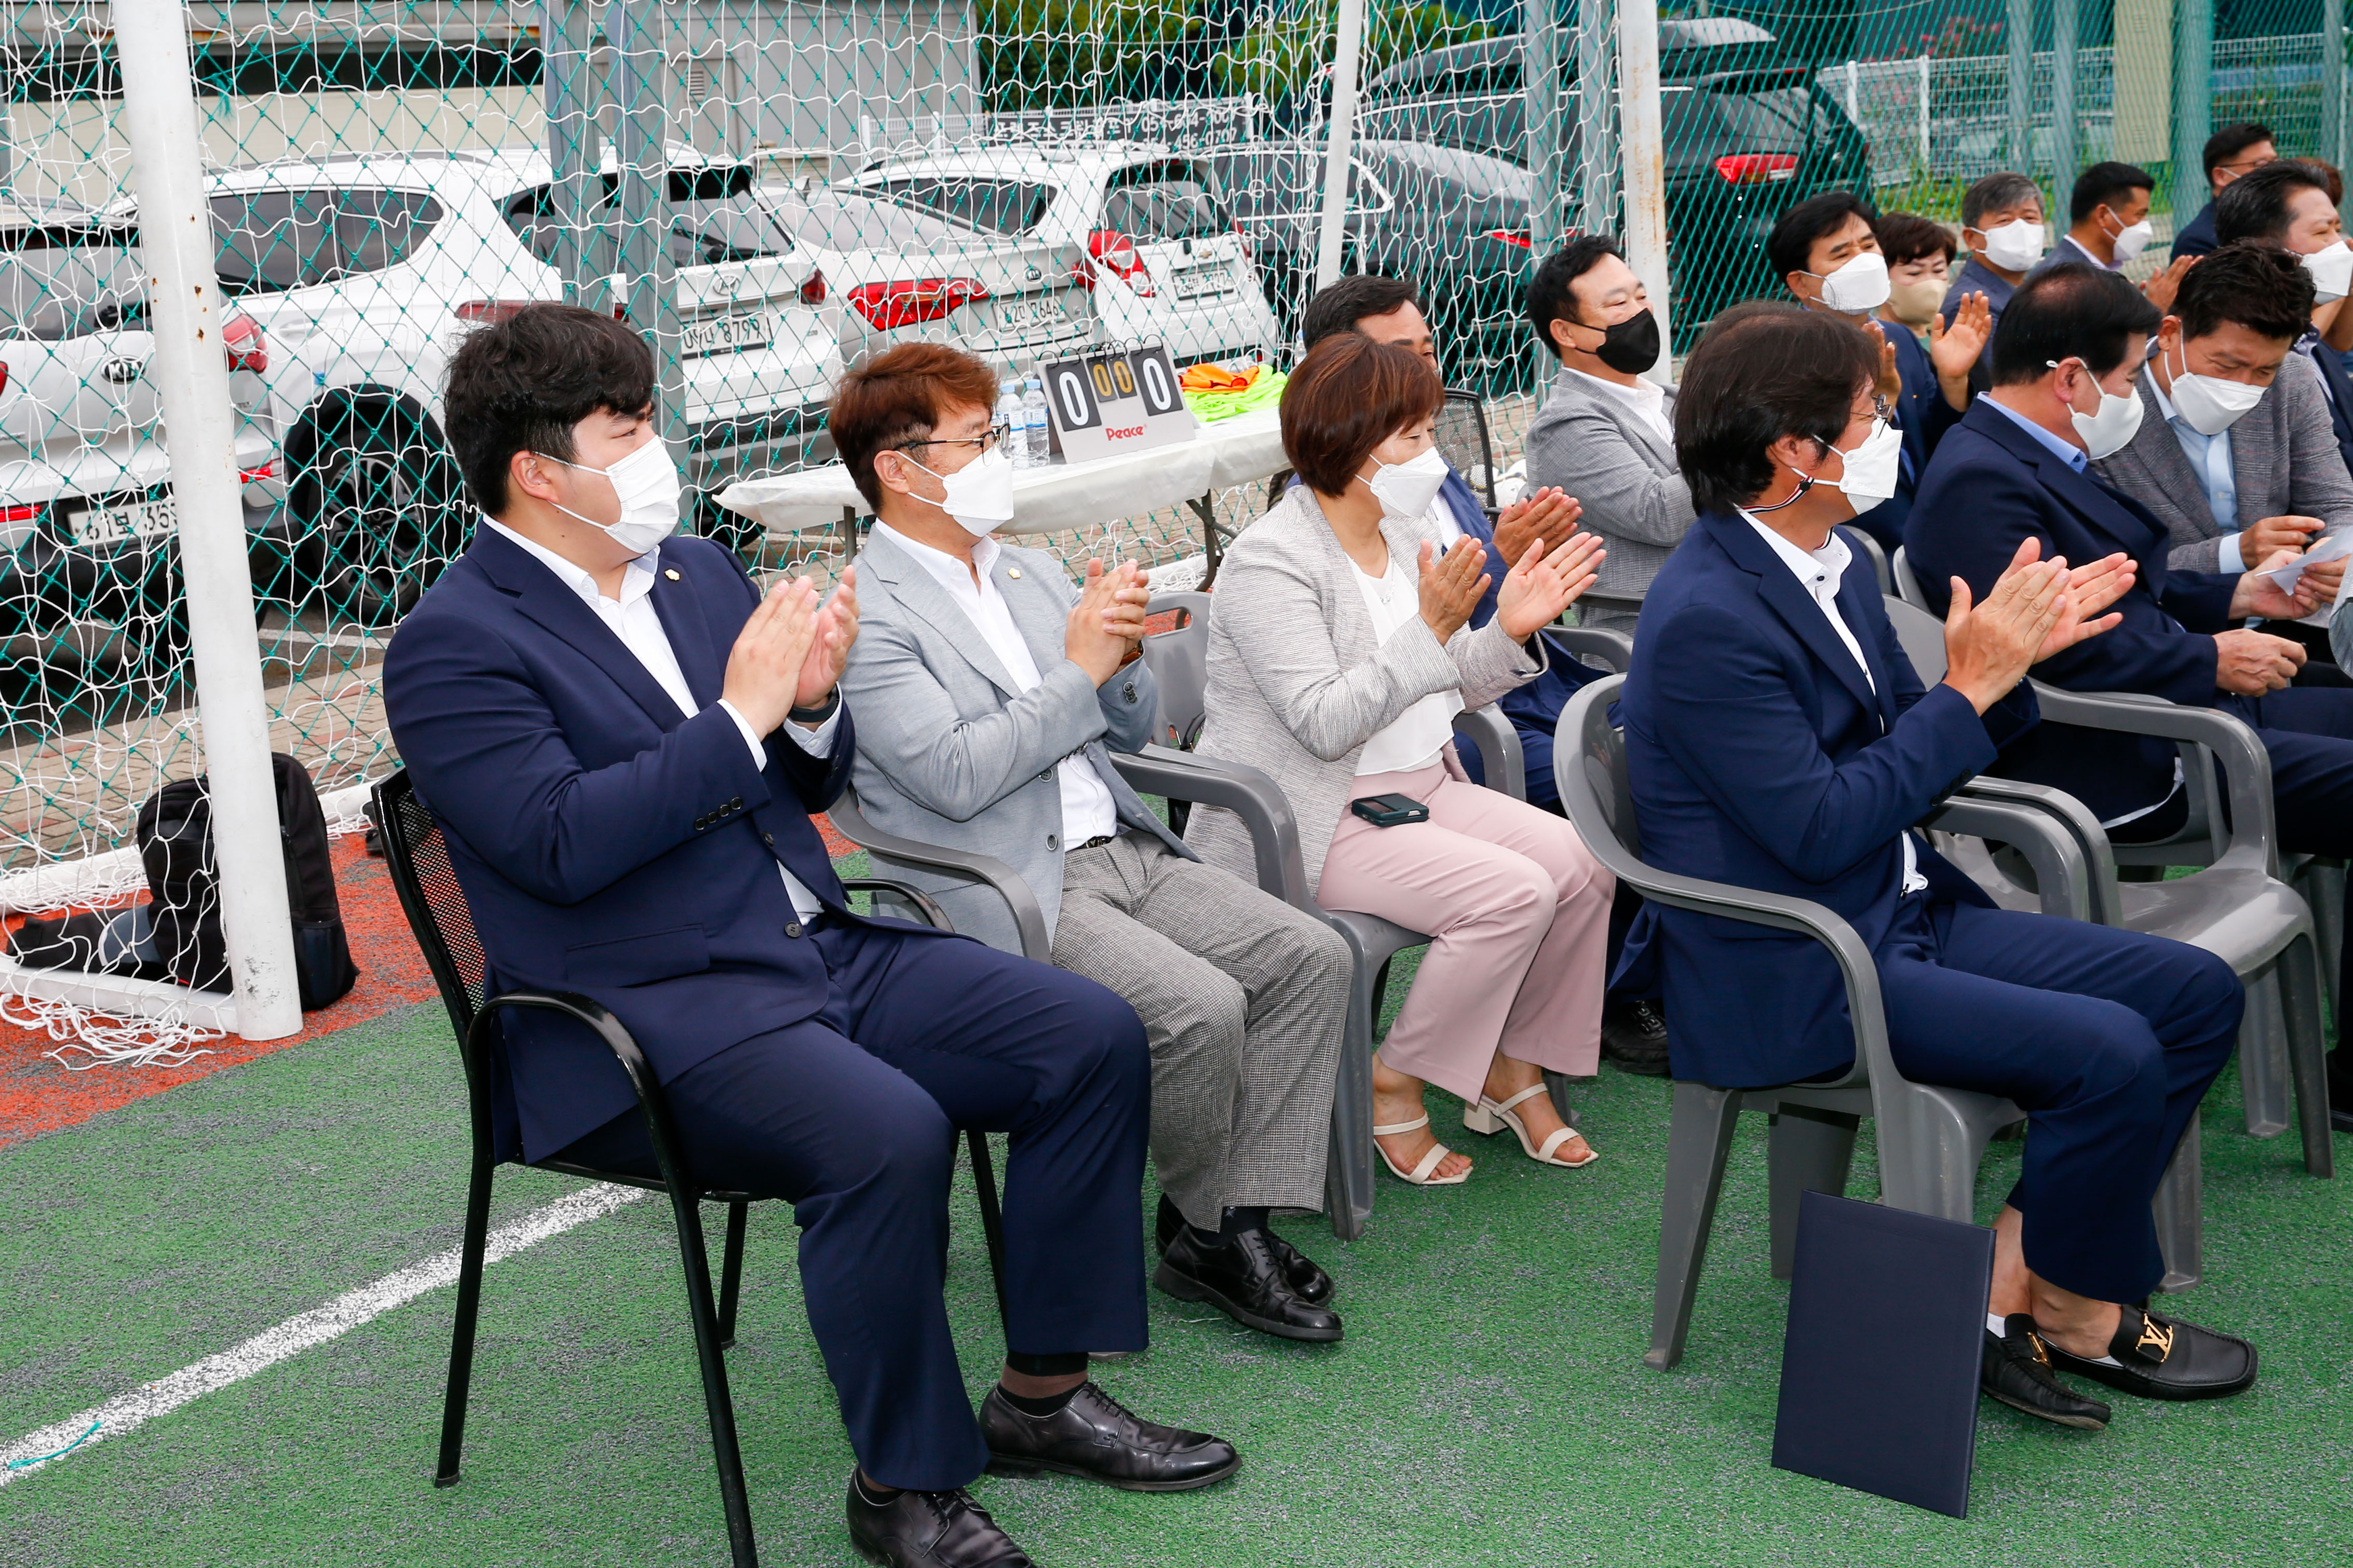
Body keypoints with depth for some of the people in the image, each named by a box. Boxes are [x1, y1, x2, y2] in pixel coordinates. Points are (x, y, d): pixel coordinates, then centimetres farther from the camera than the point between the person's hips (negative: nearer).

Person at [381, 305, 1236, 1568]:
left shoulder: (698, 571, 15)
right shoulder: (451, 646, -8)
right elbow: (563, 843, -21)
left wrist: (810, 705, -4)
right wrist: (742, 715, -18)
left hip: (823, 949, 8)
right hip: (649, 1015, -8)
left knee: (1096, 1039, -5)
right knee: (887, 1133, -33)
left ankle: (1043, 1395, 6)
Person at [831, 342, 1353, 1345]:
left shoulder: (1032, 574, 18)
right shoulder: (864, 617, -7)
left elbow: (1133, 732, 20)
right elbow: (955, 777, -18)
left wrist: (1122, 657, -2)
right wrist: (1079, 670, -13)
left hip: (1123, 849, 8)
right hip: (1010, 894, -8)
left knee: (1312, 956, -10)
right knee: (1201, 1008, -26)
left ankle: (1238, 1221, -5)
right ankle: (1203, 1220, 1)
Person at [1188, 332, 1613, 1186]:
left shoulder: (1404, 530, 10)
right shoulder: (1269, 562, -16)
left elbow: (1445, 689, 15)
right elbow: (1324, 723, -25)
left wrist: (1508, 632, -4)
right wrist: (1431, 628, -30)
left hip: (1418, 788, 8)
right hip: (1314, 820, -8)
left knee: (1581, 862, -11)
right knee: (1512, 892, -25)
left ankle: (1511, 1067, 7)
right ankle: (1393, 1087, -6)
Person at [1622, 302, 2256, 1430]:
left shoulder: (1835, 563, 9)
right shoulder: (1708, 617, -21)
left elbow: (1910, 764, 14)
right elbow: (1819, 831, -23)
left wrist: (2013, 657, -3)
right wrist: (1969, 689, -18)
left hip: (1906, 914, 10)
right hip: (1792, 978, -10)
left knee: (2197, 994, 4)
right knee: (2110, 1053, -22)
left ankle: (2004, 1280, 5)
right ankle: (2077, 1314, 5)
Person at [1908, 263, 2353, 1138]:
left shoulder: (2042, 458, 15)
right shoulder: (1978, 482, -18)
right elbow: (2057, 645, -26)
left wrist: (2238, 596, 13)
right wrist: (2213, 660, -17)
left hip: (2183, 706, 11)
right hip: (2124, 765, -11)